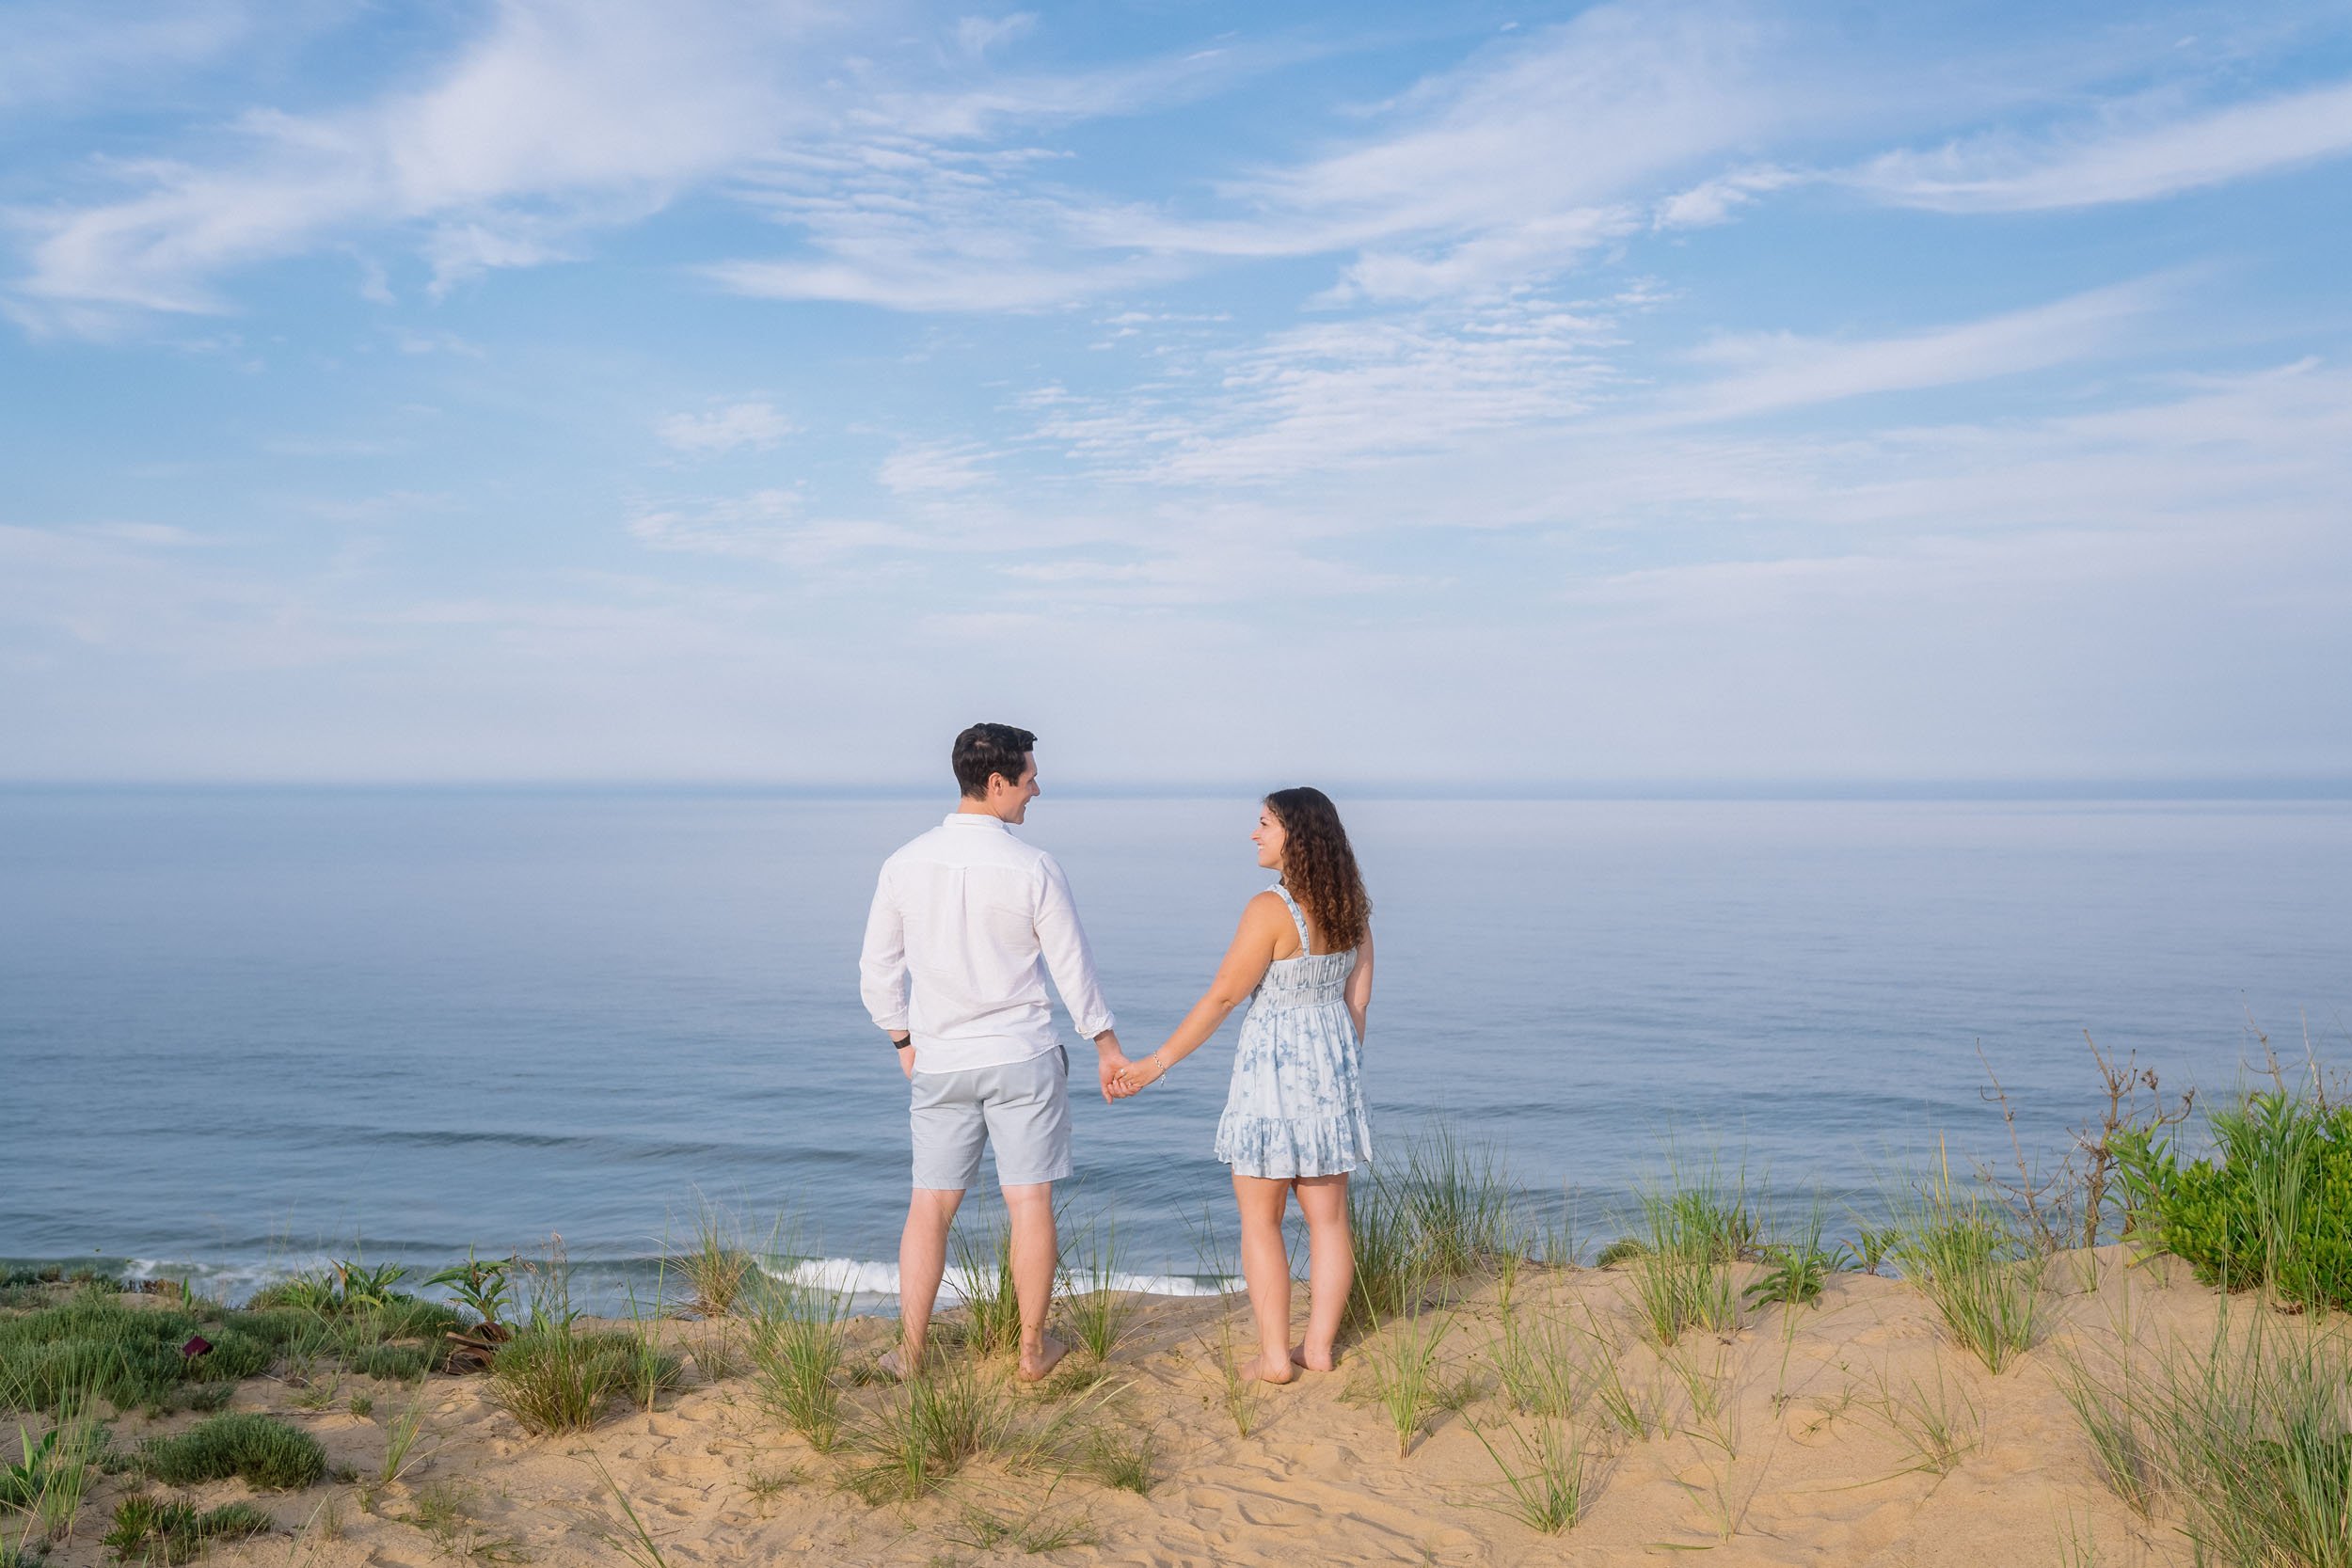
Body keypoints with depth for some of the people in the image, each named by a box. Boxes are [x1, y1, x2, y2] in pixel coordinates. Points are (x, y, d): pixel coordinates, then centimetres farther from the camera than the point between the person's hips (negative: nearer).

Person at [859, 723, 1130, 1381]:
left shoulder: (904, 864, -2)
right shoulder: (1033, 868, -12)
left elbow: (877, 972, 4)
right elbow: (1072, 968, -5)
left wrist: (904, 1040, 19)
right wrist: (1106, 1043, 7)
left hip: (940, 1062, 3)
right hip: (1022, 1058, -3)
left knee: (930, 1205, 11)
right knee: (1030, 1203, 7)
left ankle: (910, 1352, 17)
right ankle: (1033, 1350, 16)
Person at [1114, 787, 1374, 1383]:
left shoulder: (1271, 909, -19)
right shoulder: (1350, 908, 4)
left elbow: (1222, 997, -16)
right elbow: (1358, 998, 9)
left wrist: (1159, 1061, -9)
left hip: (1273, 1065, -7)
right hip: (1332, 1061, 7)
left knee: (1260, 1218, 4)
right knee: (1328, 1215, 12)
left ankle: (1274, 1356, 7)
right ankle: (1319, 1347, 19)